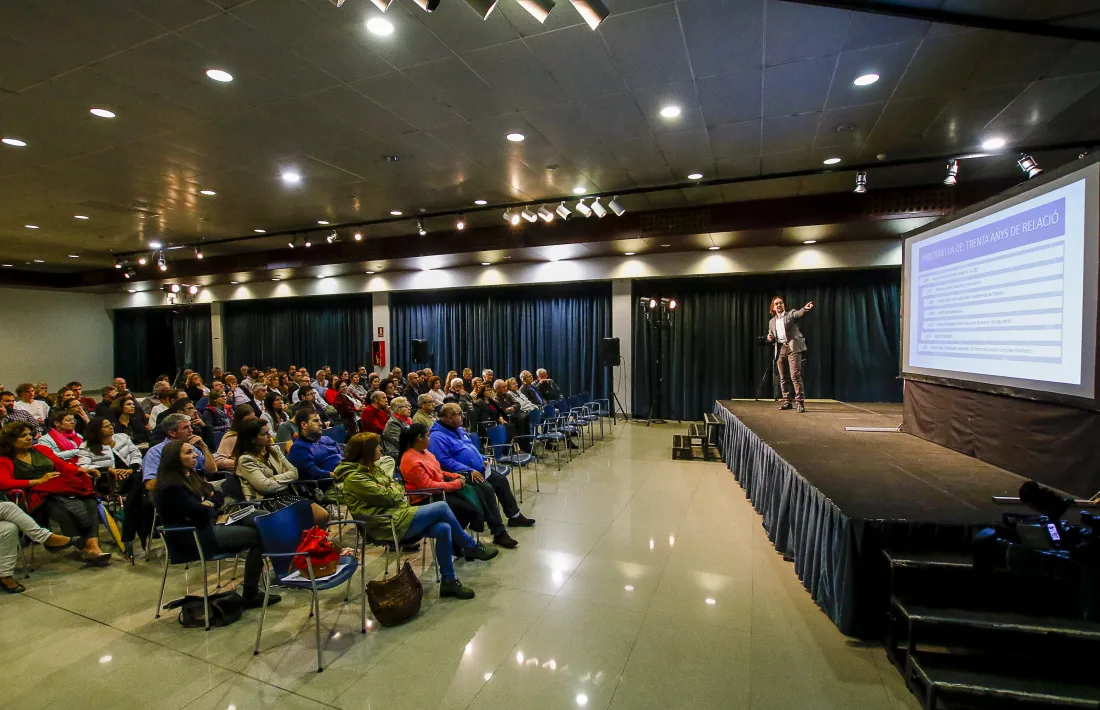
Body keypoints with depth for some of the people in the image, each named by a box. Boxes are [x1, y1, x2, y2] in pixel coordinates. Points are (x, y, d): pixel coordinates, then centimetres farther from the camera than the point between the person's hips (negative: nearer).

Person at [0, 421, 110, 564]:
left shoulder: (42, 450, 22)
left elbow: (62, 465, 17)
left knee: (90, 503, -25)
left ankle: (93, 545, -38)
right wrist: (39, 481, -13)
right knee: (61, 511, -35)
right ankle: (86, 549, -28)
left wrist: (81, 470, -2)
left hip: (62, 489, 4)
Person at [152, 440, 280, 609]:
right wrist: (208, 504, -1)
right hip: (197, 537, -9)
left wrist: (207, 504, -8)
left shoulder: (190, 475, 11)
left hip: (208, 525, 9)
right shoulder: (171, 487, -19)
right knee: (258, 536, -14)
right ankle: (250, 596, -6)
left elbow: (218, 495, 12)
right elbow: (201, 512, -22)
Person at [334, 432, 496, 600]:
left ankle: (449, 581, 2)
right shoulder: (354, 478, -15)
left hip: (398, 515, 9)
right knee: (442, 507, -14)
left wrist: (392, 489, -7)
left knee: (443, 529, -11)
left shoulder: (371, 468, 15)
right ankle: (471, 548, 3)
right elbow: (388, 496, -17)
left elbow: (399, 490, 15)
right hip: (389, 525, -9)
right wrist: (393, 487, 4)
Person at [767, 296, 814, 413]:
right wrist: (769, 338, 0)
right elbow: (770, 336, 25)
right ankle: (787, 401, 18)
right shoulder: (772, 321, 19)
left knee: (795, 375, -13)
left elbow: (799, 313, -18)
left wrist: (806, 308, -41)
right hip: (780, 349, 5)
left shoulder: (791, 314, 5)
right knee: (783, 377, 9)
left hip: (793, 347, -5)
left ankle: (800, 402, -11)